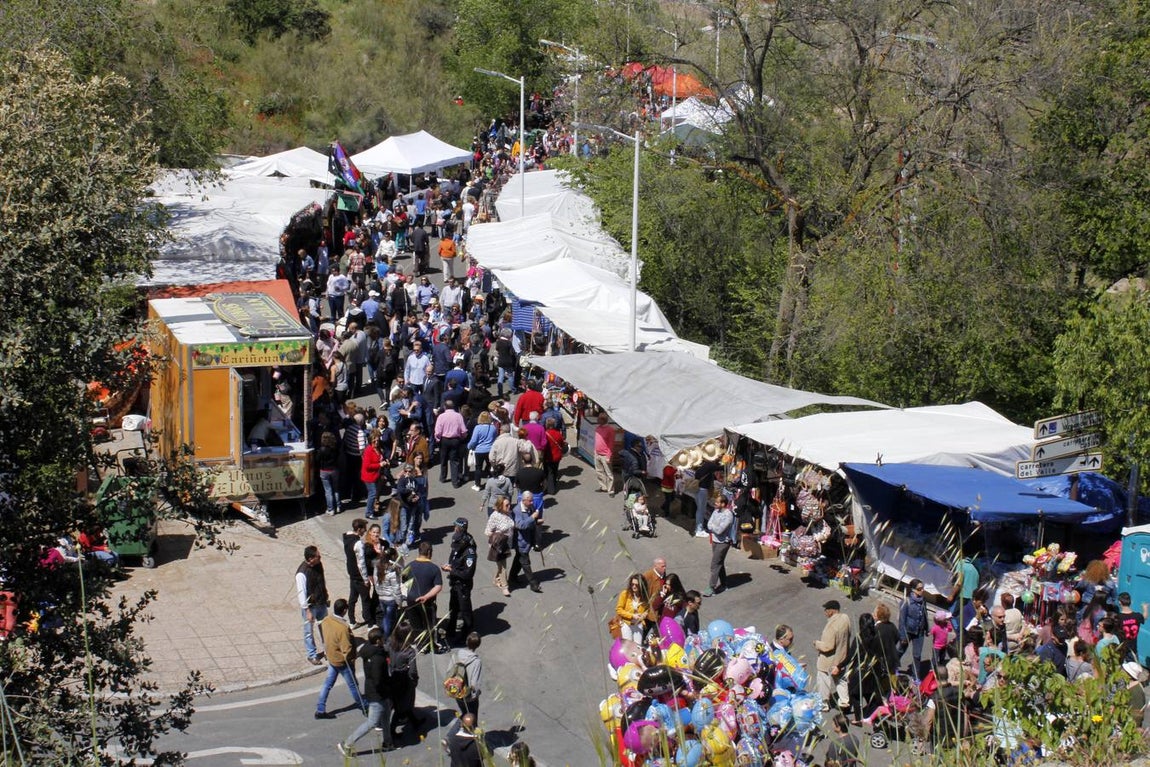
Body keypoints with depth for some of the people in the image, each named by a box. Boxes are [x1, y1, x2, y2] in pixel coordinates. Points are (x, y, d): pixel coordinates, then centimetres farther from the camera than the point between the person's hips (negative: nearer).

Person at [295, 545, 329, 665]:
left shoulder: (319, 565, -7)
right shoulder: (302, 573, -28)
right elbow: (301, 593, -23)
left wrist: (325, 597, 17)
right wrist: (307, 611, -20)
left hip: (321, 603, 7)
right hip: (310, 606, -7)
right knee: (309, 631, 11)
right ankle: (312, 655, 26)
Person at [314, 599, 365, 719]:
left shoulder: (326, 620, -10)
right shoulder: (343, 628, -33)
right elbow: (347, 649, -28)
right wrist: (351, 659, -10)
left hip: (331, 658, 7)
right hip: (342, 661, -7)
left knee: (328, 683, 17)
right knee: (353, 684, 14)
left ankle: (320, 710, 20)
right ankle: (361, 705, 34)